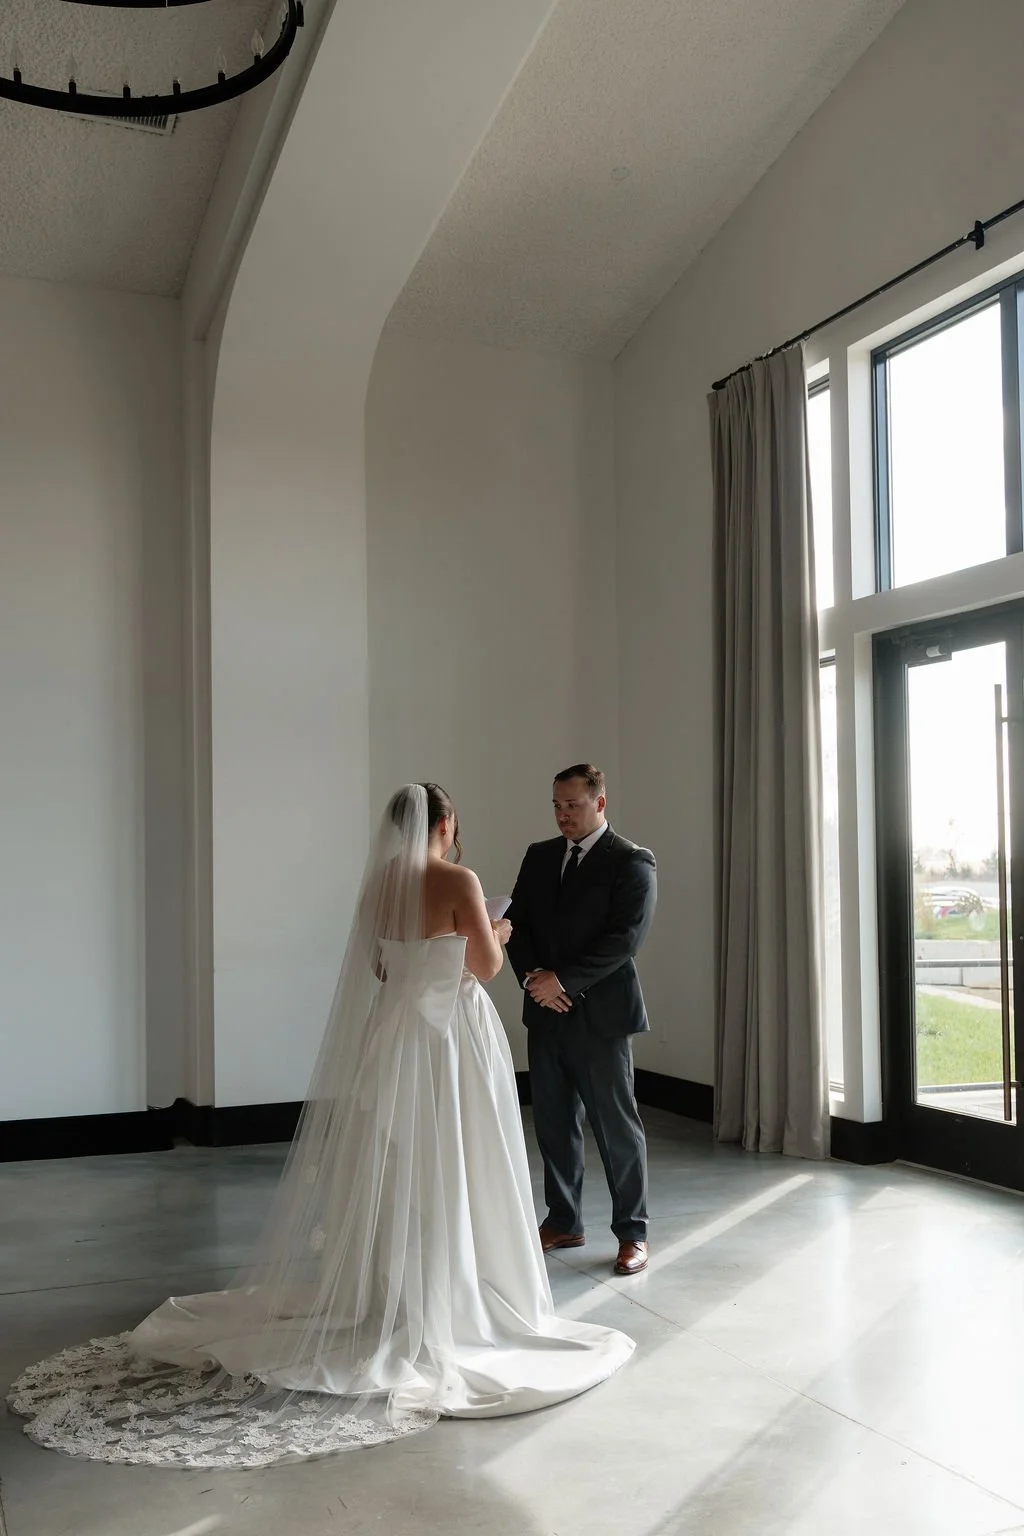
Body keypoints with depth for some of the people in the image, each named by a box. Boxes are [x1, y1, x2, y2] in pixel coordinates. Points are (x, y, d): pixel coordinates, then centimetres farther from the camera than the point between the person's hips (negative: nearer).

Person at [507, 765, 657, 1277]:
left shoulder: (632, 863, -6)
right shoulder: (539, 855, 12)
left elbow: (624, 939, -15)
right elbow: (518, 922, 10)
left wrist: (562, 980, -17)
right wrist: (532, 976, -8)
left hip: (599, 1012, -5)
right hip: (545, 1011, 6)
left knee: (617, 1125, 2)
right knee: (553, 1121, 12)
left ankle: (632, 1233, 14)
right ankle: (563, 1222, 26)